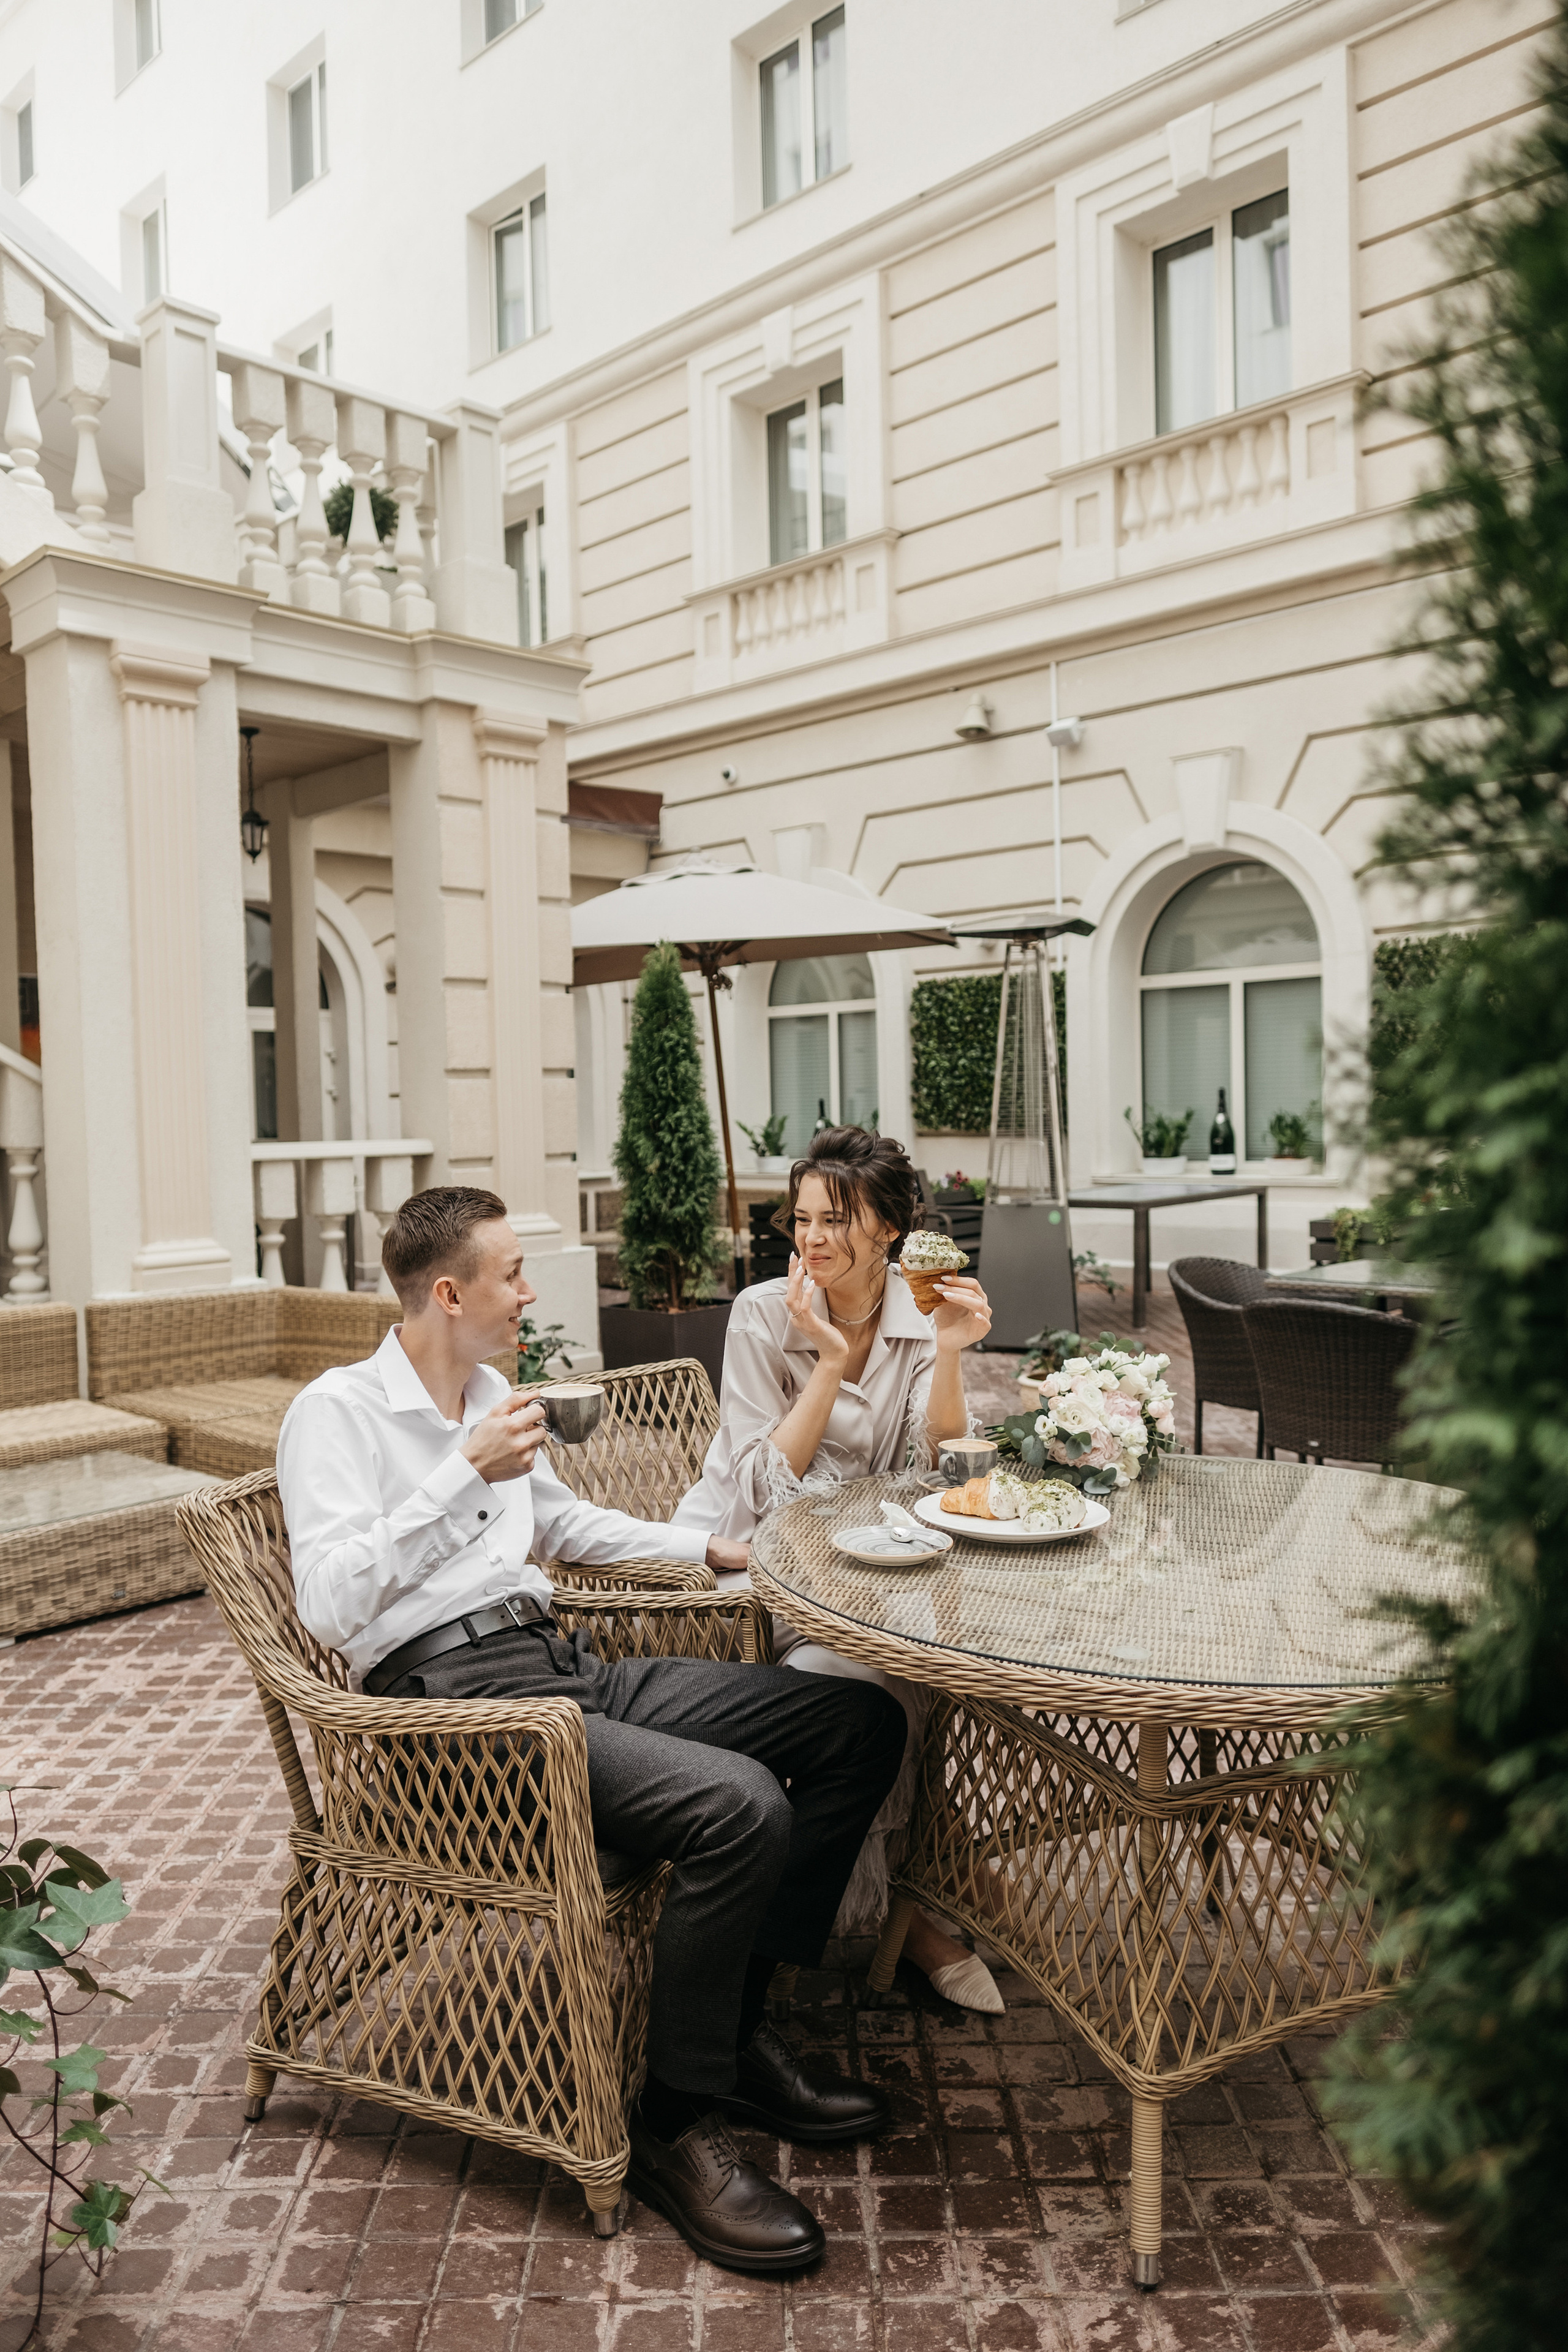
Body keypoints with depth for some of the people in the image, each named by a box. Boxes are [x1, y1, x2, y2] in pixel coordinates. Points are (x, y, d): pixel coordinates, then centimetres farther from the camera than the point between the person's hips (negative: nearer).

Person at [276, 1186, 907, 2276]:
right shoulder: (337, 1412, -5)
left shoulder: (489, 1392, 20)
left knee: (862, 1722, -2)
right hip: (459, 1694, -8)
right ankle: (677, 2123, -7)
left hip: (566, 1666, 9)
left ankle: (735, 2026, 10)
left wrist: (708, 1546, 27)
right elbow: (330, 1606, -17)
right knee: (739, 1805, -31)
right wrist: (467, 1474, -20)